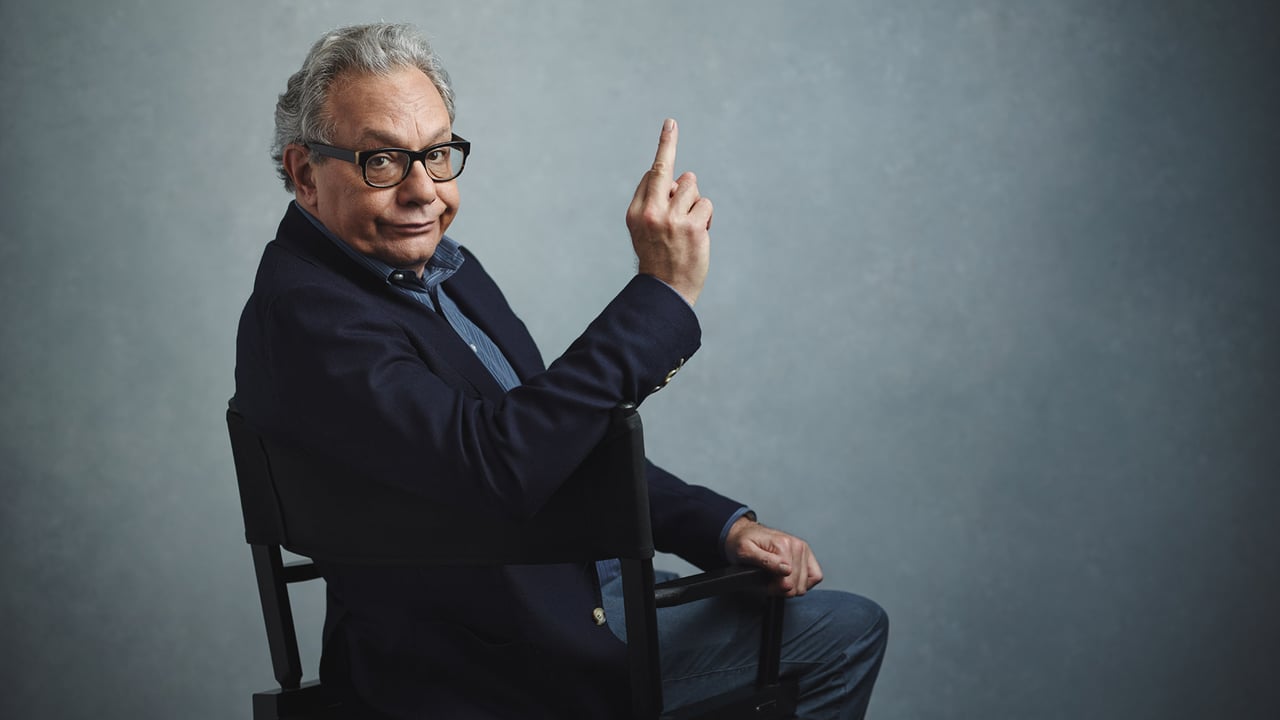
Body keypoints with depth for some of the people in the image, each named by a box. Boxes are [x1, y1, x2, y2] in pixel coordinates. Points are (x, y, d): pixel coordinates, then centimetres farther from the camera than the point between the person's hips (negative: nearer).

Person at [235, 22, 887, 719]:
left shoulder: (446, 269, 8)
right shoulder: (302, 317, -22)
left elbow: (563, 443, 15)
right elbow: (497, 465, -34)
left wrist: (723, 525, 3)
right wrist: (661, 290, -31)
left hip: (583, 603, 9)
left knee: (849, 630, 15)